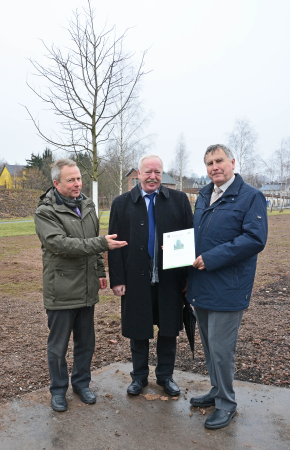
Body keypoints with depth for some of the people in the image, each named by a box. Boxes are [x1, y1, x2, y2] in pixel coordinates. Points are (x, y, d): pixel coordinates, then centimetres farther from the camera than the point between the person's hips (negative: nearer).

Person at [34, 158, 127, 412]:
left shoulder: (87, 205, 8)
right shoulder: (46, 212, -12)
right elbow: (60, 244, -24)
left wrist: (100, 271, 15)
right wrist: (101, 244, -28)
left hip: (87, 289, 6)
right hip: (61, 292, -5)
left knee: (86, 342, 18)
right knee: (58, 345, 11)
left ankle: (82, 383, 38)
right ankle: (58, 389, 32)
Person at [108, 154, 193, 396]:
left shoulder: (179, 200, 1)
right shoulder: (122, 203, 0)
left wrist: (188, 274, -8)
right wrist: (117, 279, -6)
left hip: (170, 279, 1)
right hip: (136, 280, 0)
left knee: (169, 330, 14)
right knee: (138, 331, 14)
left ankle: (165, 376, 36)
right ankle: (139, 376, 36)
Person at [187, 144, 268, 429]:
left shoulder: (250, 197, -10)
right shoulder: (203, 196, 13)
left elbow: (255, 239, -19)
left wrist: (211, 258, -22)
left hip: (227, 288, -7)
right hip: (201, 285, 7)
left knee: (220, 348, 1)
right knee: (209, 345, 18)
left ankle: (226, 404, 22)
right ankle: (217, 391, 38)